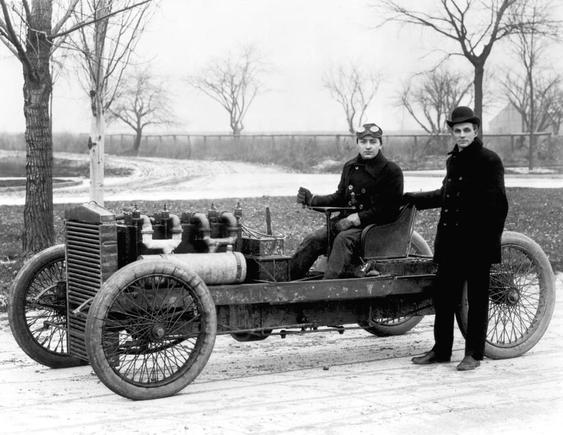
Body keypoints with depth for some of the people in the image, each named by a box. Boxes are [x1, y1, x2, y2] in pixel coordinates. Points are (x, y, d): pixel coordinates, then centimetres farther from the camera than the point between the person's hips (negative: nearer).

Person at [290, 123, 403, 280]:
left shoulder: (392, 171, -6)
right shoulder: (350, 166, 14)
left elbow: (388, 209, -11)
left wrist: (357, 219, -18)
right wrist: (313, 199, 3)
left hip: (374, 225, -6)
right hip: (346, 220, 6)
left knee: (343, 239, -35)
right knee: (312, 239, -14)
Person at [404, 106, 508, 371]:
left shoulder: (489, 161, -7)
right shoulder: (453, 160, 14)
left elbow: (497, 205, -11)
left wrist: (490, 241, -17)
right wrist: (412, 199, 31)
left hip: (477, 243, -7)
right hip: (450, 241, 7)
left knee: (477, 299, 4)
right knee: (443, 297, 8)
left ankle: (473, 354, 11)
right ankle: (441, 350, 19)